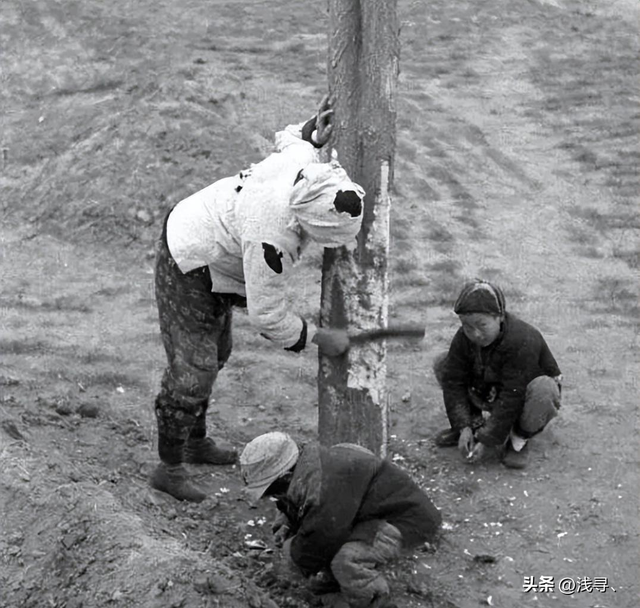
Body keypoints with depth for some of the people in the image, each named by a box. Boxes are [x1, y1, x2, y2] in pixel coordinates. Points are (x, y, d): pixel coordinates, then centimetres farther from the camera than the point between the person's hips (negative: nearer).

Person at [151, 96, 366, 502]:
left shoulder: (303, 158, -19)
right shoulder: (272, 237, -40)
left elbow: (288, 137, 8)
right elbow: (267, 315, -30)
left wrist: (314, 133, -14)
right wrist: (321, 338, -19)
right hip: (188, 271, -10)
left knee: (215, 355, 22)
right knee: (192, 373, -7)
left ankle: (196, 443, 40)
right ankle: (169, 469, 9)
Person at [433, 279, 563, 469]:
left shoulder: (522, 342, -35)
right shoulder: (463, 338, -16)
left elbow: (512, 399, -34)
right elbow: (454, 382, -13)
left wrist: (486, 440, -31)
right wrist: (463, 427, -23)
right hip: (488, 393, 5)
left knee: (543, 390, -41)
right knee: (441, 364, -9)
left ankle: (519, 438, -13)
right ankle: (476, 421, 1)